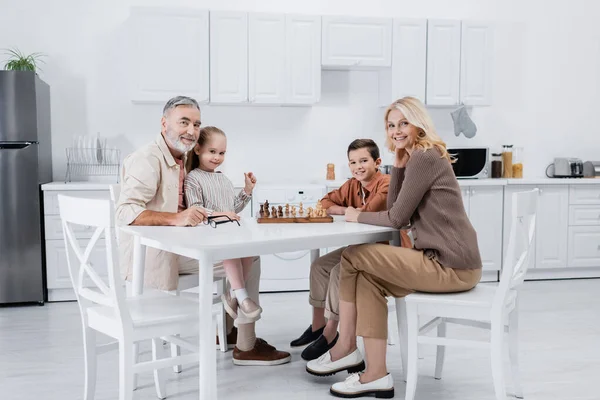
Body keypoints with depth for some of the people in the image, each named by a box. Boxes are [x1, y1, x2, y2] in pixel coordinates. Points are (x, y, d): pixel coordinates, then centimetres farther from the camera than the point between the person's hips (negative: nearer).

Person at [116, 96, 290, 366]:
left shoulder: (182, 160, 13)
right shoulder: (149, 159, -16)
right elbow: (125, 212, -28)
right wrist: (176, 218, -39)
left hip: (178, 246, 10)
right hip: (151, 255, -10)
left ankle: (227, 330, 23)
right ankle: (246, 347, -3)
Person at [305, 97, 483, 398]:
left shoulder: (424, 158, -12)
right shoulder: (418, 158, 18)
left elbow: (397, 219, -11)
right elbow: (395, 210, 14)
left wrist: (358, 217, 4)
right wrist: (398, 165, 7)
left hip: (451, 267, -10)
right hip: (447, 261, 10)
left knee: (352, 257, -5)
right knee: (368, 279, 9)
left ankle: (345, 350, 11)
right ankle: (375, 375, 7)